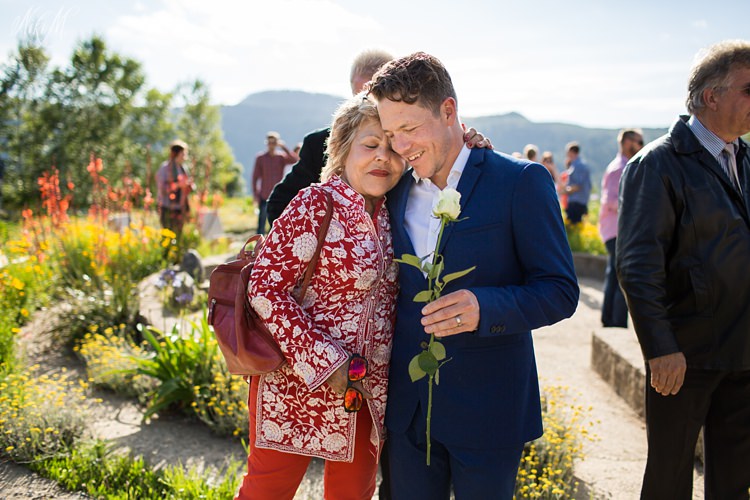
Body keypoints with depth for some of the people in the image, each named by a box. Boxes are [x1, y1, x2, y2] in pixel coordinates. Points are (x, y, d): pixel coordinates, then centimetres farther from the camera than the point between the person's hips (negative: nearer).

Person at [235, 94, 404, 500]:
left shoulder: (390, 215, 5)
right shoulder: (316, 204, -13)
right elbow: (265, 287, -17)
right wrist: (325, 362, -20)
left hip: (370, 389, 6)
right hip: (301, 382, -6)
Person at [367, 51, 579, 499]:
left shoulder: (521, 182, -10)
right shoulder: (397, 192, 7)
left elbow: (560, 292, -12)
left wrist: (483, 308, -28)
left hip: (488, 412, -4)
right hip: (408, 408, 5)